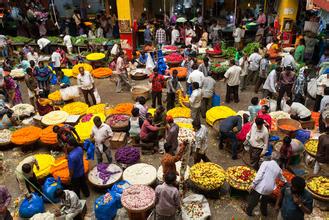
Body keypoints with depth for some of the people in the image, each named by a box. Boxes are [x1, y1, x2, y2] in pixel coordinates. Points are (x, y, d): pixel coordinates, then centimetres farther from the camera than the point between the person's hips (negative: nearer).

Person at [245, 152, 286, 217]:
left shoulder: (266, 163, -7)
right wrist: (285, 181, 54)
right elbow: (281, 177, 31)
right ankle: (264, 212, 47)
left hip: (261, 186, -5)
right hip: (270, 188, 5)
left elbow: (259, 174, -17)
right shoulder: (278, 168, 10)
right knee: (265, 201, 30)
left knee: (253, 199, 15)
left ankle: (248, 211, 30)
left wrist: (254, 183, -13)